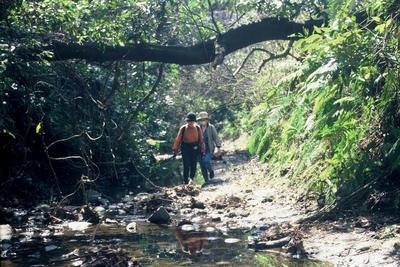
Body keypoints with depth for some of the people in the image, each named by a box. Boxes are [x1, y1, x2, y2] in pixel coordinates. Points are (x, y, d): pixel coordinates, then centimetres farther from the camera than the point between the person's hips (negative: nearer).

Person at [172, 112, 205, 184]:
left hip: (195, 149, 2)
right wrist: (175, 150, 3)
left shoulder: (197, 128, 0)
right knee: (186, 166, -4)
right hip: (185, 150, -2)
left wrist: (202, 150, 8)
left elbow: (201, 140, 8)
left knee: (193, 166, 5)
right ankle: (185, 182, 3)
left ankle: (191, 180, 21)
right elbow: (178, 140, 1)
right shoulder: (183, 128, -4)